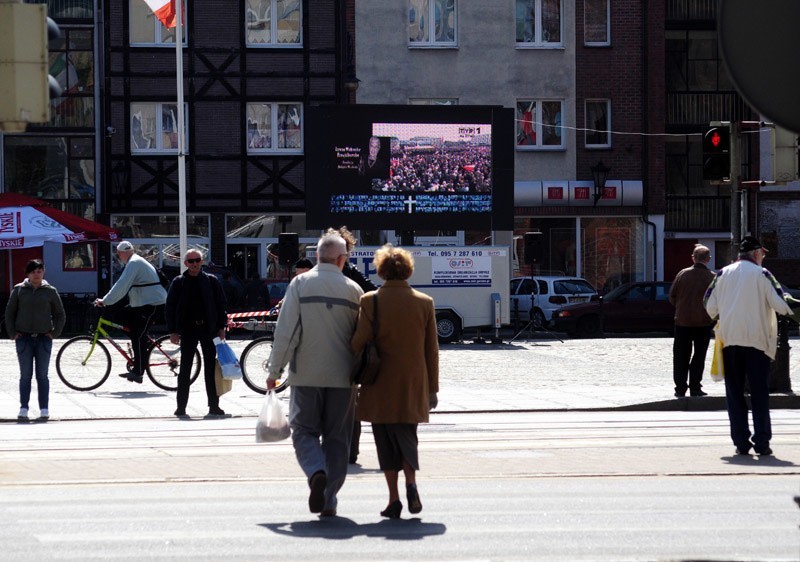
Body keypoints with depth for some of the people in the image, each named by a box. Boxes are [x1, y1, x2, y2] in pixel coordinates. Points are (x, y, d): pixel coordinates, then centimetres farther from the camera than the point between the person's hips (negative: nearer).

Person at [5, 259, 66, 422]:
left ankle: (44, 409, 5)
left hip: (44, 339, 0)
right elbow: (9, 313, 9)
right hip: (24, 338, 0)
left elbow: (60, 315, 11)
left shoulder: (50, 291, 4)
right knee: (25, 376, 1)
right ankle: (23, 409, 3)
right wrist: (12, 333, 0)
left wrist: (54, 333, 1)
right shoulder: (18, 290, 3)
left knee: (42, 376, 3)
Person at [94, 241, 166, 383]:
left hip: (153, 305, -11)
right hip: (142, 304, 11)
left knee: (138, 336, -12)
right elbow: (123, 286, 24)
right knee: (119, 317, 10)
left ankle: (138, 372, -11)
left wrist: (105, 301, -20)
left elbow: (121, 286, -23)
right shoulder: (134, 263, 19)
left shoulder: (134, 263, -16)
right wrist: (106, 300, 18)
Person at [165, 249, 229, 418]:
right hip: (188, 329, -1)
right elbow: (170, 307, 3)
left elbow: (220, 304, 8)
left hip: (208, 328, 1)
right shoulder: (178, 282, 3)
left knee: (211, 368, 2)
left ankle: (214, 405, 6)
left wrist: (221, 327, 1)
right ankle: (181, 406, 6)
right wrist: (173, 331, -3)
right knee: (185, 370, 2)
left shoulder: (211, 281, 5)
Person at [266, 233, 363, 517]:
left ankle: (317, 472, -20)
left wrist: (274, 369, -2)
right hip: (342, 376, 1)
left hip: (306, 375, -1)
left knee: (304, 431, 8)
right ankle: (329, 500, 8)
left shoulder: (300, 284, -5)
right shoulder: (353, 290, 1)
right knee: (337, 437, 9)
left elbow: (286, 331, -8)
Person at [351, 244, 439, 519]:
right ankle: (411, 483, -10)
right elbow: (432, 350, 4)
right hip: (413, 385, 2)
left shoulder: (370, 301, -8)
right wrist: (432, 388, 10)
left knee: (386, 443, 7)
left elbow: (358, 343, -9)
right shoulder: (424, 303, 0)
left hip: (381, 388, -2)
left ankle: (394, 498, 2)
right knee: (407, 437, 14)